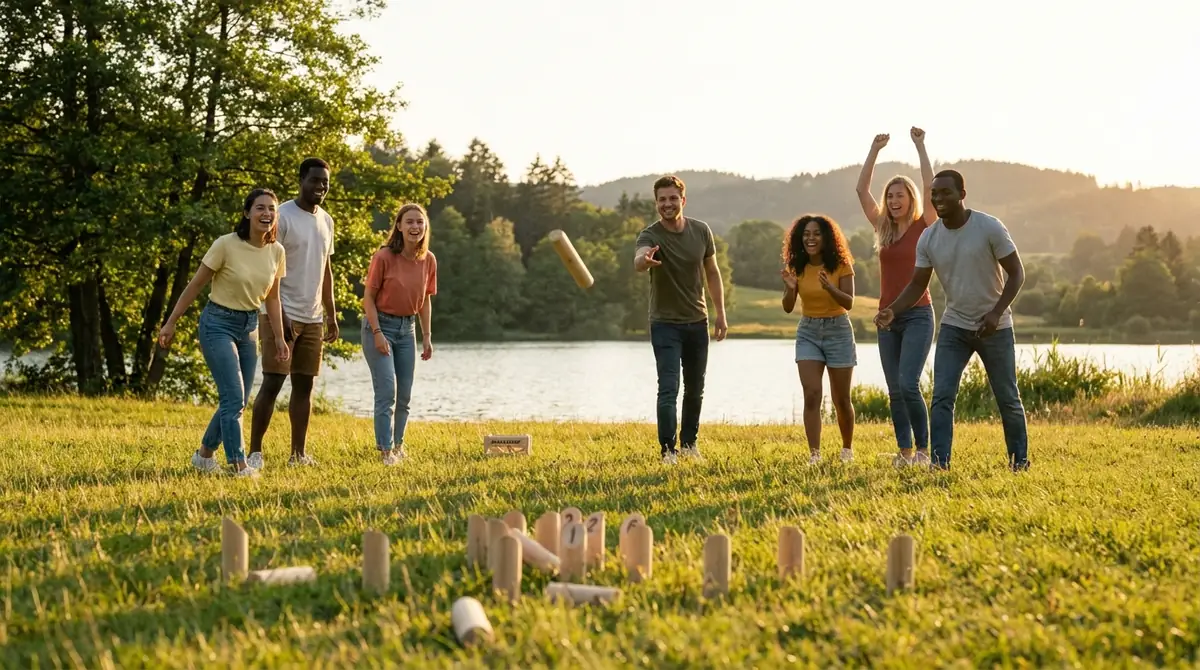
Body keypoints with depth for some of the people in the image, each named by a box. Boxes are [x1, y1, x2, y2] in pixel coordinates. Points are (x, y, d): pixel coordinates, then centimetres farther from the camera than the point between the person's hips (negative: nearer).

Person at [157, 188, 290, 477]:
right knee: (234, 398, -14)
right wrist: (171, 323, -6)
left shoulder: (276, 252, -2)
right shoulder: (226, 245, -18)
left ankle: (204, 454, 29)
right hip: (219, 323, -6)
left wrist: (279, 337, 10)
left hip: (249, 326, 6)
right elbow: (195, 285, -9)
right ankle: (239, 466, -9)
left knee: (238, 402, 11)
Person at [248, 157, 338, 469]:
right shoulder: (282, 216, -10)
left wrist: (331, 314, 16)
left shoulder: (326, 221, 13)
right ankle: (255, 451, -1)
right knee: (272, 383, -7)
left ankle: (299, 453, 13)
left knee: (305, 385, 8)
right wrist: (277, 313, -19)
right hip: (283, 315, -7)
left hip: (313, 318, 7)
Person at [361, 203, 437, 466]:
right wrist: (377, 333, -17)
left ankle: (397, 444, 26)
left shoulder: (428, 260, 1)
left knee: (404, 394, 10)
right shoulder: (383, 257, -15)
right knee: (387, 390, -10)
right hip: (380, 324, -5)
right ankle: (386, 451, -5)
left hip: (406, 328, 5)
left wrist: (427, 337, 8)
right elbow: (368, 297, -10)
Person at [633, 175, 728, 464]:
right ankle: (668, 450, -6)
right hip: (665, 323, -4)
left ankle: (689, 444, 28)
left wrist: (721, 314, 7)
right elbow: (638, 262, -40)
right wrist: (644, 259, -65)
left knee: (695, 390, 13)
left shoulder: (701, 231, -3)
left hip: (697, 321, 4)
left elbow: (712, 273, 9)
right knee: (668, 389, -12)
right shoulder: (650, 236, -17)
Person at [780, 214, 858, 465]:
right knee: (811, 395, -12)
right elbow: (788, 308, -3)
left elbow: (849, 303, -15)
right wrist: (790, 289, -23)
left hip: (838, 330, -2)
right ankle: (814, 453, -11)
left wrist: (830, 288, -33)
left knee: (841, 399, 6)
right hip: (808, 332, 2)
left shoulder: (841, 265, -7)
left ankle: (847, 449, 27)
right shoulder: (796, 267, -1)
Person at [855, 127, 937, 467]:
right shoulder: (883, 228, 10)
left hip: (917, 315, -5)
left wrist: (919, 145, -11)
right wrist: (875, 150, 3)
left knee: (908, 384, -16)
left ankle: (923, 450, -5)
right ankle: (904, 452, 10)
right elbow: (862, 189, 6)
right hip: (888, 317, 5)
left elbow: (930, 187, -14)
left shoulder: (924, 227, -2)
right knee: (894, 391, 5)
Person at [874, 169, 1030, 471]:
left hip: (995, 327, -3)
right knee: (942, 396, -11)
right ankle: (939, 461, -9)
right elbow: (918, 284, -1)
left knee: (1007, 398, 9)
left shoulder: (990, 228, -15)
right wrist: (892, 310, -19)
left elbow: (1016, 272, -11)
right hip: (954, 326, 3)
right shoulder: (928, 238, -4)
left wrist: (996, 312, -23)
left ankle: (1020, 458, 26)